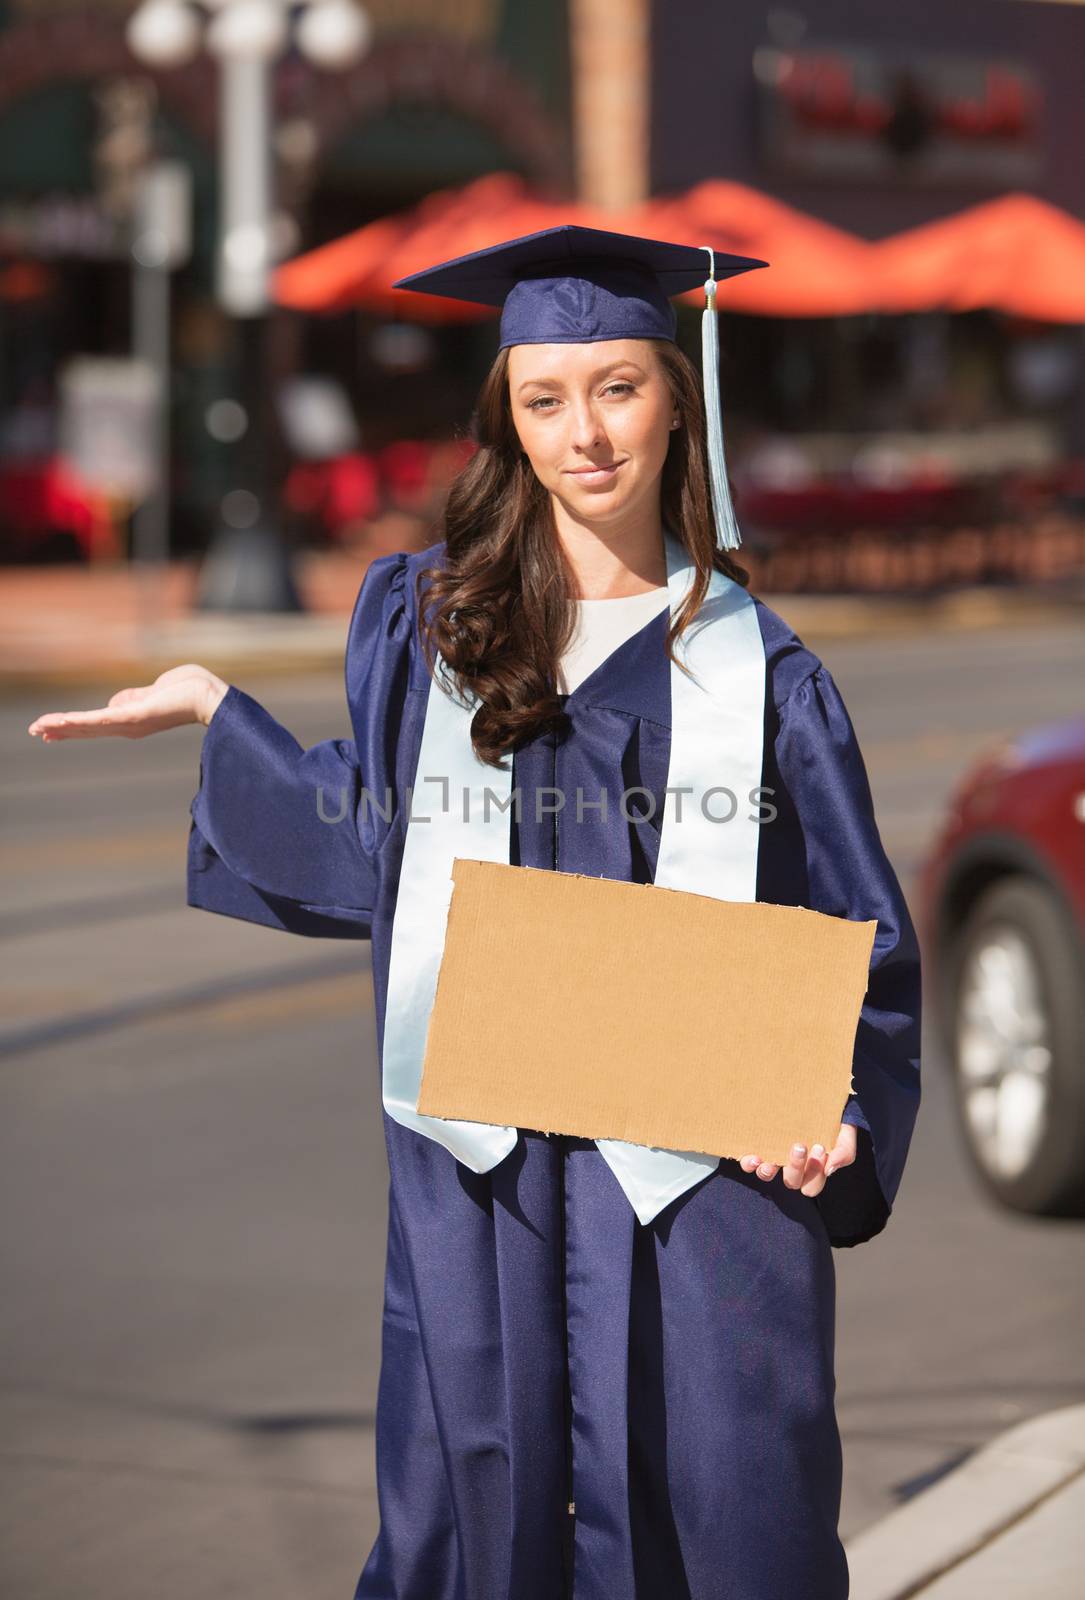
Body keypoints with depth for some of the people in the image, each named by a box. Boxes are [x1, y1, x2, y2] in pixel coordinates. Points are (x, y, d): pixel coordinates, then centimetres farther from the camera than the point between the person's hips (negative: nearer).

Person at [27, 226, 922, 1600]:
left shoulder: (756, 669, 2)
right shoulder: (420, 623, 8)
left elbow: (857, 940, 4)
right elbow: (370, 850, 16)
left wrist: (836, 1112, -11)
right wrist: (211, 708, 15)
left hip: (696, 1165, -1)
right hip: (476, 1165, 2)